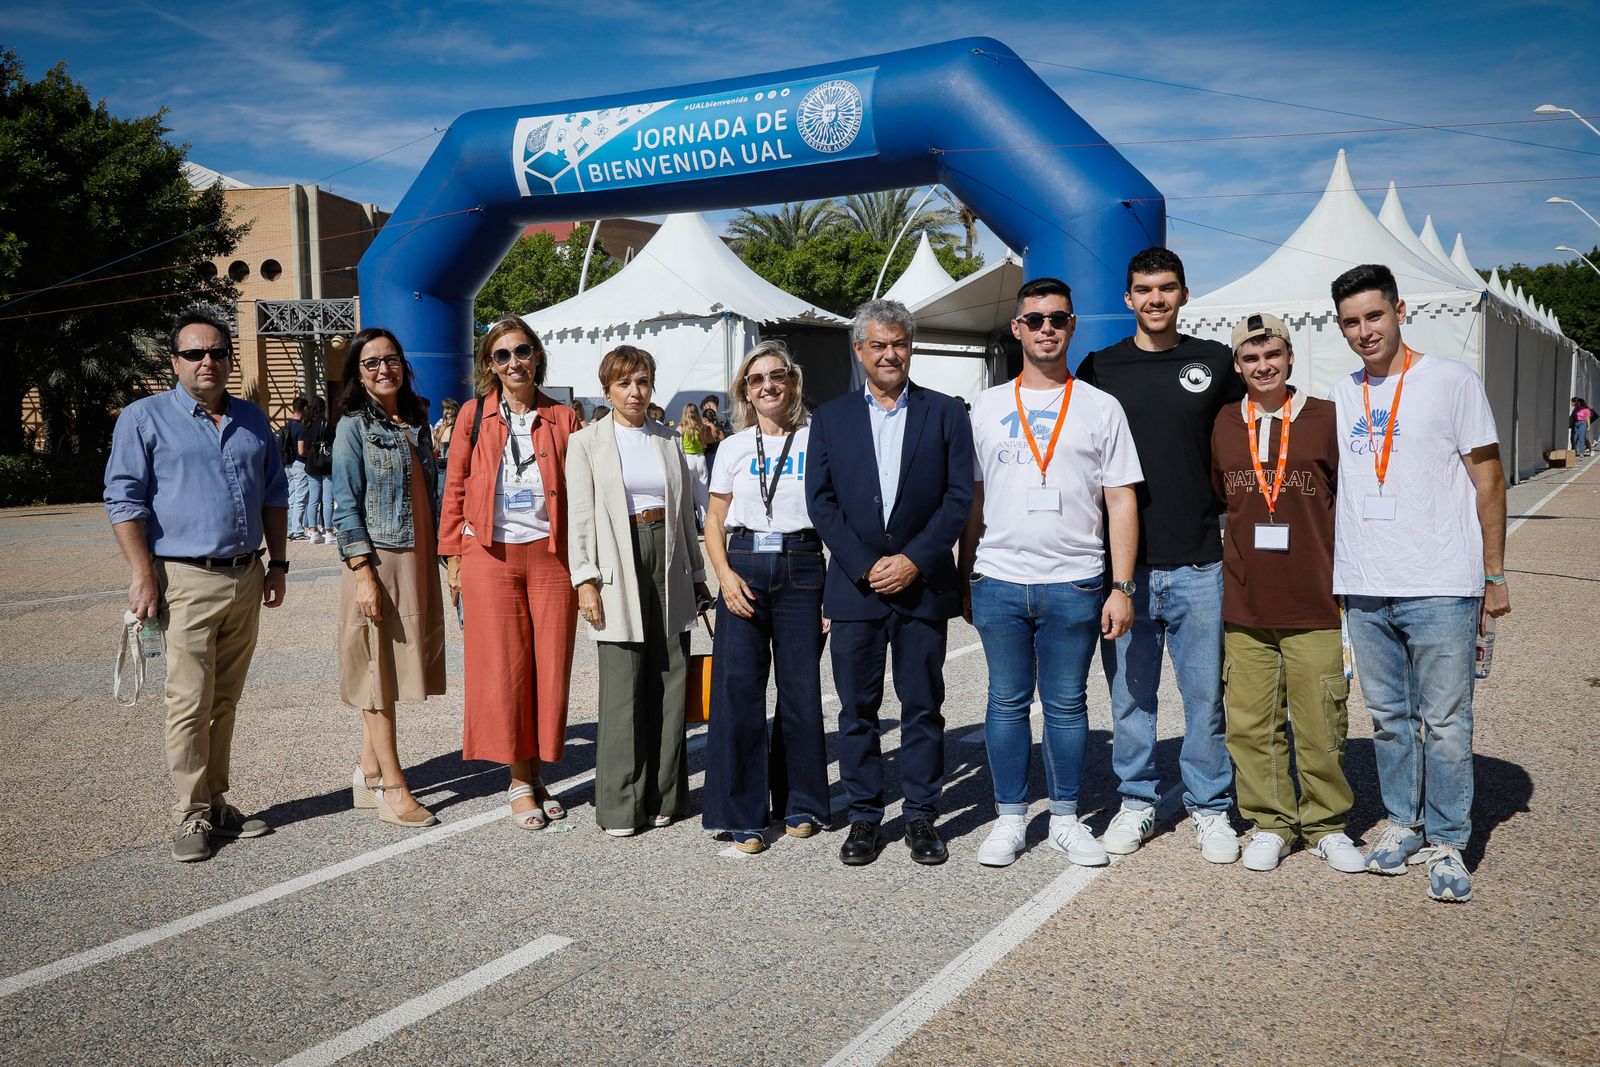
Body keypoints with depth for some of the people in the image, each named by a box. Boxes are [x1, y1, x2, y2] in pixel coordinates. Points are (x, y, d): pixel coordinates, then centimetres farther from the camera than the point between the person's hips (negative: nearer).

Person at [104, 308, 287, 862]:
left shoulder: (253, 420, 14)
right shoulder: (145, 418, -1)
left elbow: (274, 495, 20)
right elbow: (124, 500, -5)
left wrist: (277, 562, 13)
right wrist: (143, 577, -12)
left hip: (246, 579, 5)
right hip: (186, 581, -4)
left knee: (225, 701, 11)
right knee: (190, 702, -4)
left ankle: (217, 802, 20)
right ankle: (194, 814, 6)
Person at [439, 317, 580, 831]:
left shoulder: (563, 418, 5)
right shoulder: (474, 414, 4)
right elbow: (455, 488, 6)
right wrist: (453, 556, 3)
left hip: (551, 555, 1)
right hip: (489, 556, -1)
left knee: (550, 666, 4)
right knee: (502, 669, 2)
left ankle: (537, 774, 21)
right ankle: (521, 782, 15)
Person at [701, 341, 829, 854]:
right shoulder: (732, 448, 10)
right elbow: (714, 521, 12)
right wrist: (725, 573, -5)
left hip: (801, 566, -1)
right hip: (744, 566, 1)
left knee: (801, 688, 3)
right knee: (737, 688, -4)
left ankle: (800, 805, 21)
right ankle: (743, 816, 6)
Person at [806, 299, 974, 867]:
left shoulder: (946, 414, 5)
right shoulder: (831, 417, 8)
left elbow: (960, 495, -1)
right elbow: (820, 500, 2)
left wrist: (914, 560, -11)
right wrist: (865, 565, -8)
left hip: (923, 584, -1)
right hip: (855, 584, 1)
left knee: (923, 707, 6)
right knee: (857, 708, 6)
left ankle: (921, 816, 18)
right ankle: (864, 816, 17)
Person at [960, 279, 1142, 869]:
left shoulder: (1101, 409, 5)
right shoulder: (986, 407, 9)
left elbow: (1122, 501, 2)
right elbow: (971, 499, 11)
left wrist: (1121, 587, -5)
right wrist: (965, 580, 9)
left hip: (1075, 584, -1)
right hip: (998, 580, 1)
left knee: (1067, 704, 7)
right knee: (1007, 702, 8)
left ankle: (1066, 819, 20)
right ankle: (1010, 818, 19)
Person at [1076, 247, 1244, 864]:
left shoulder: (1214, 363, 6)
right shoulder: (1100, 368, 5)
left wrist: (1230, 515, 9)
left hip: (1198, 562, 0)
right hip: (1124, 563, 0)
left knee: (1206, 694, 6)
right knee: (1130, 693, 8)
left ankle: (1210, 808, 20)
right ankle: (1136, 803, 22)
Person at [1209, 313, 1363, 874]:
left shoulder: (1326, 419, 0)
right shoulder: (1224, 424, 7)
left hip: (1315, 605, -2)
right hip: (1244, 603, 3)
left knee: (1321, 724, 4)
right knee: (1251, 723, 7)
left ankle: (1327, 825, 22)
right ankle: (1269, 823, 22)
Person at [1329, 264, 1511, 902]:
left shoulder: (1452, 381, -2)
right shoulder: (1342, 395, 12)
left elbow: (1488, 481, -1)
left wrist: (1494, 576, -3)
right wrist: (1336, 575, 13)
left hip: (1440, 587, -4)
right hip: (1363, 589, 4)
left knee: (1444, 721, 1)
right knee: (1388, 716, 13)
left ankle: (1446, 842, 14)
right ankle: (1402, 822, 27)